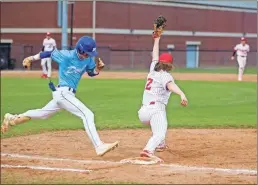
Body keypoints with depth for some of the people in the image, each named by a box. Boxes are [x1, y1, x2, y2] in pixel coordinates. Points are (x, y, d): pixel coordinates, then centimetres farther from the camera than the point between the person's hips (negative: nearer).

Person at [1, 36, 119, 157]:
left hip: (67, 94, 8)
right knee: (87, 115, -18)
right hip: (63, 92, -8)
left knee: (44, 113, 25)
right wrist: (31, 58, 9)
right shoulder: (66, 55, -17)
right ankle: (99, 147, -23)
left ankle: (12, 119, 38)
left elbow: (91, 73, 14)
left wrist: (98, 68, -9)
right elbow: (49, 53, -2)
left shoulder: (88, 59, -1)